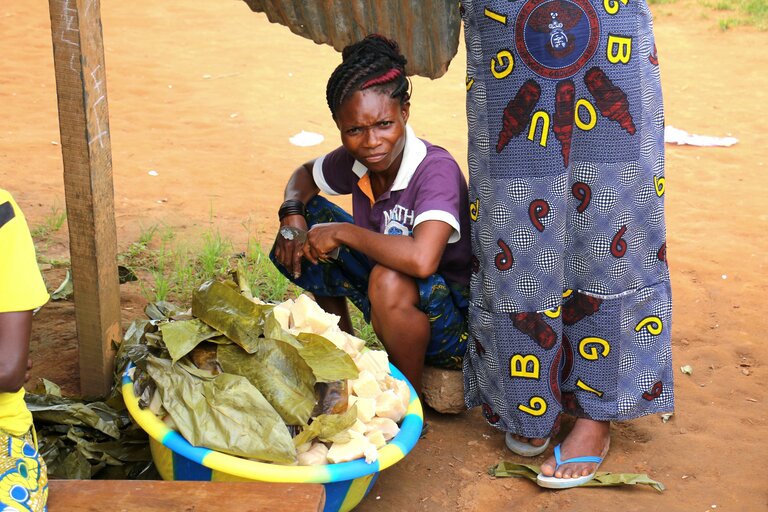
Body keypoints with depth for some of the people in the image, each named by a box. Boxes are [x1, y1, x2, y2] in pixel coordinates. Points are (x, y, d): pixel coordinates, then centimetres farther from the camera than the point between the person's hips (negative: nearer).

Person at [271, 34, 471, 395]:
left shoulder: (436, 170, -28)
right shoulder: (355, 161, -8)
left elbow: (421, 259, -46)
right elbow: (304, 175, 15)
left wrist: (342, 233, -31)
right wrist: (292, 215, -8)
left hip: (452, 324, -7)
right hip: (384, 300, 7)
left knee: (390, 279, -38)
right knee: (308, 221, 0)